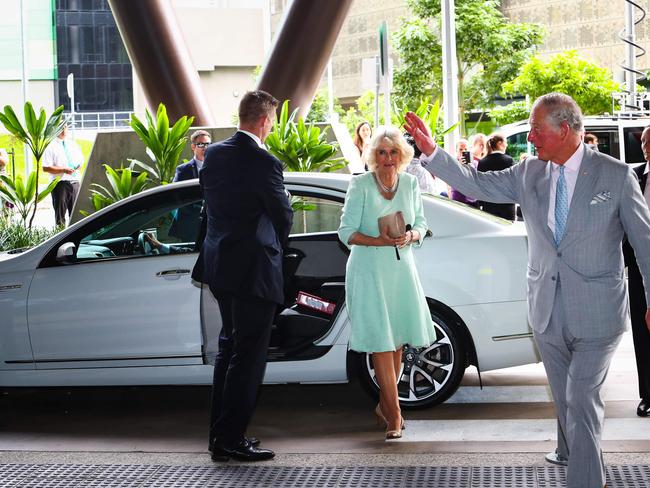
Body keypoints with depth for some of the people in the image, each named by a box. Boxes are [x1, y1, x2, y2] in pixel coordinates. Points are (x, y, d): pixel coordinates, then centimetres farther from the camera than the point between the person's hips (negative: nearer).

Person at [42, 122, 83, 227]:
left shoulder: (73, 145, 16)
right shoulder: (51, 146, -2)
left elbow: (81, 161, 25)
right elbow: (46, 168, -8)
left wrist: (79, 166, 1)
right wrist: (64, 170, -17)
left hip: (74, 182, 5)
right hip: (60, 183, -5)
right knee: (60, 213, -1)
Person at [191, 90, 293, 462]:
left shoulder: (214, 154, 4)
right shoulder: (265, 163, -18)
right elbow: (283, 215, -7)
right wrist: (277, 246, 12)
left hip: (220, 263, 8)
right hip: (254, 267, -8)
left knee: (230, 347, 20)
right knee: (249, 355, 0)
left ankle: (220, 434, 25)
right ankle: (231, 439, 2)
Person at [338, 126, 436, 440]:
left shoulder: (410, 183, 7)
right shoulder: (360, 185, -6)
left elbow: (421, 224, 13)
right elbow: (346, 232, -7)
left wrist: (410, 236, -9)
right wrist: (378, 241, -21)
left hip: (401, 267, 5)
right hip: (369, 270, -4)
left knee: (397, 340, 8)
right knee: (381, 342, -8)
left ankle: (385, 404, 24)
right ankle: (394, 413, -5)